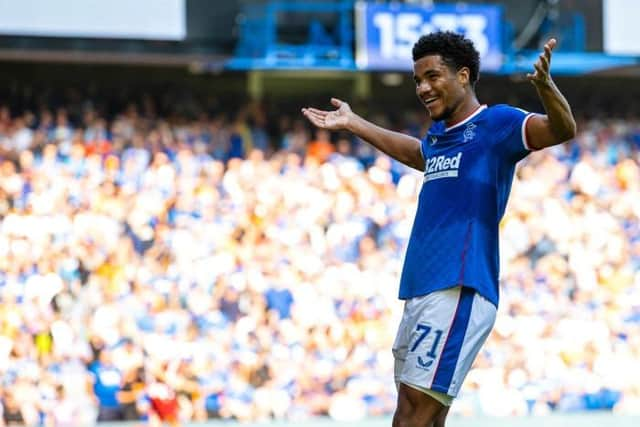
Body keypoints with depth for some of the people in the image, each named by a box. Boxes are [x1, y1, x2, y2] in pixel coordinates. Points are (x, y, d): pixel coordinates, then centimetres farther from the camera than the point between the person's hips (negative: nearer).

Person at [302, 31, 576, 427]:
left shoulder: (496, 124, -4)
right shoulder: (437, 135, 20)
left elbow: (563, 130, -20)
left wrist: (544, 85, -40)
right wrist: (353, 123, 53)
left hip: (458, 293, -9)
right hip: (420, 292, 9)